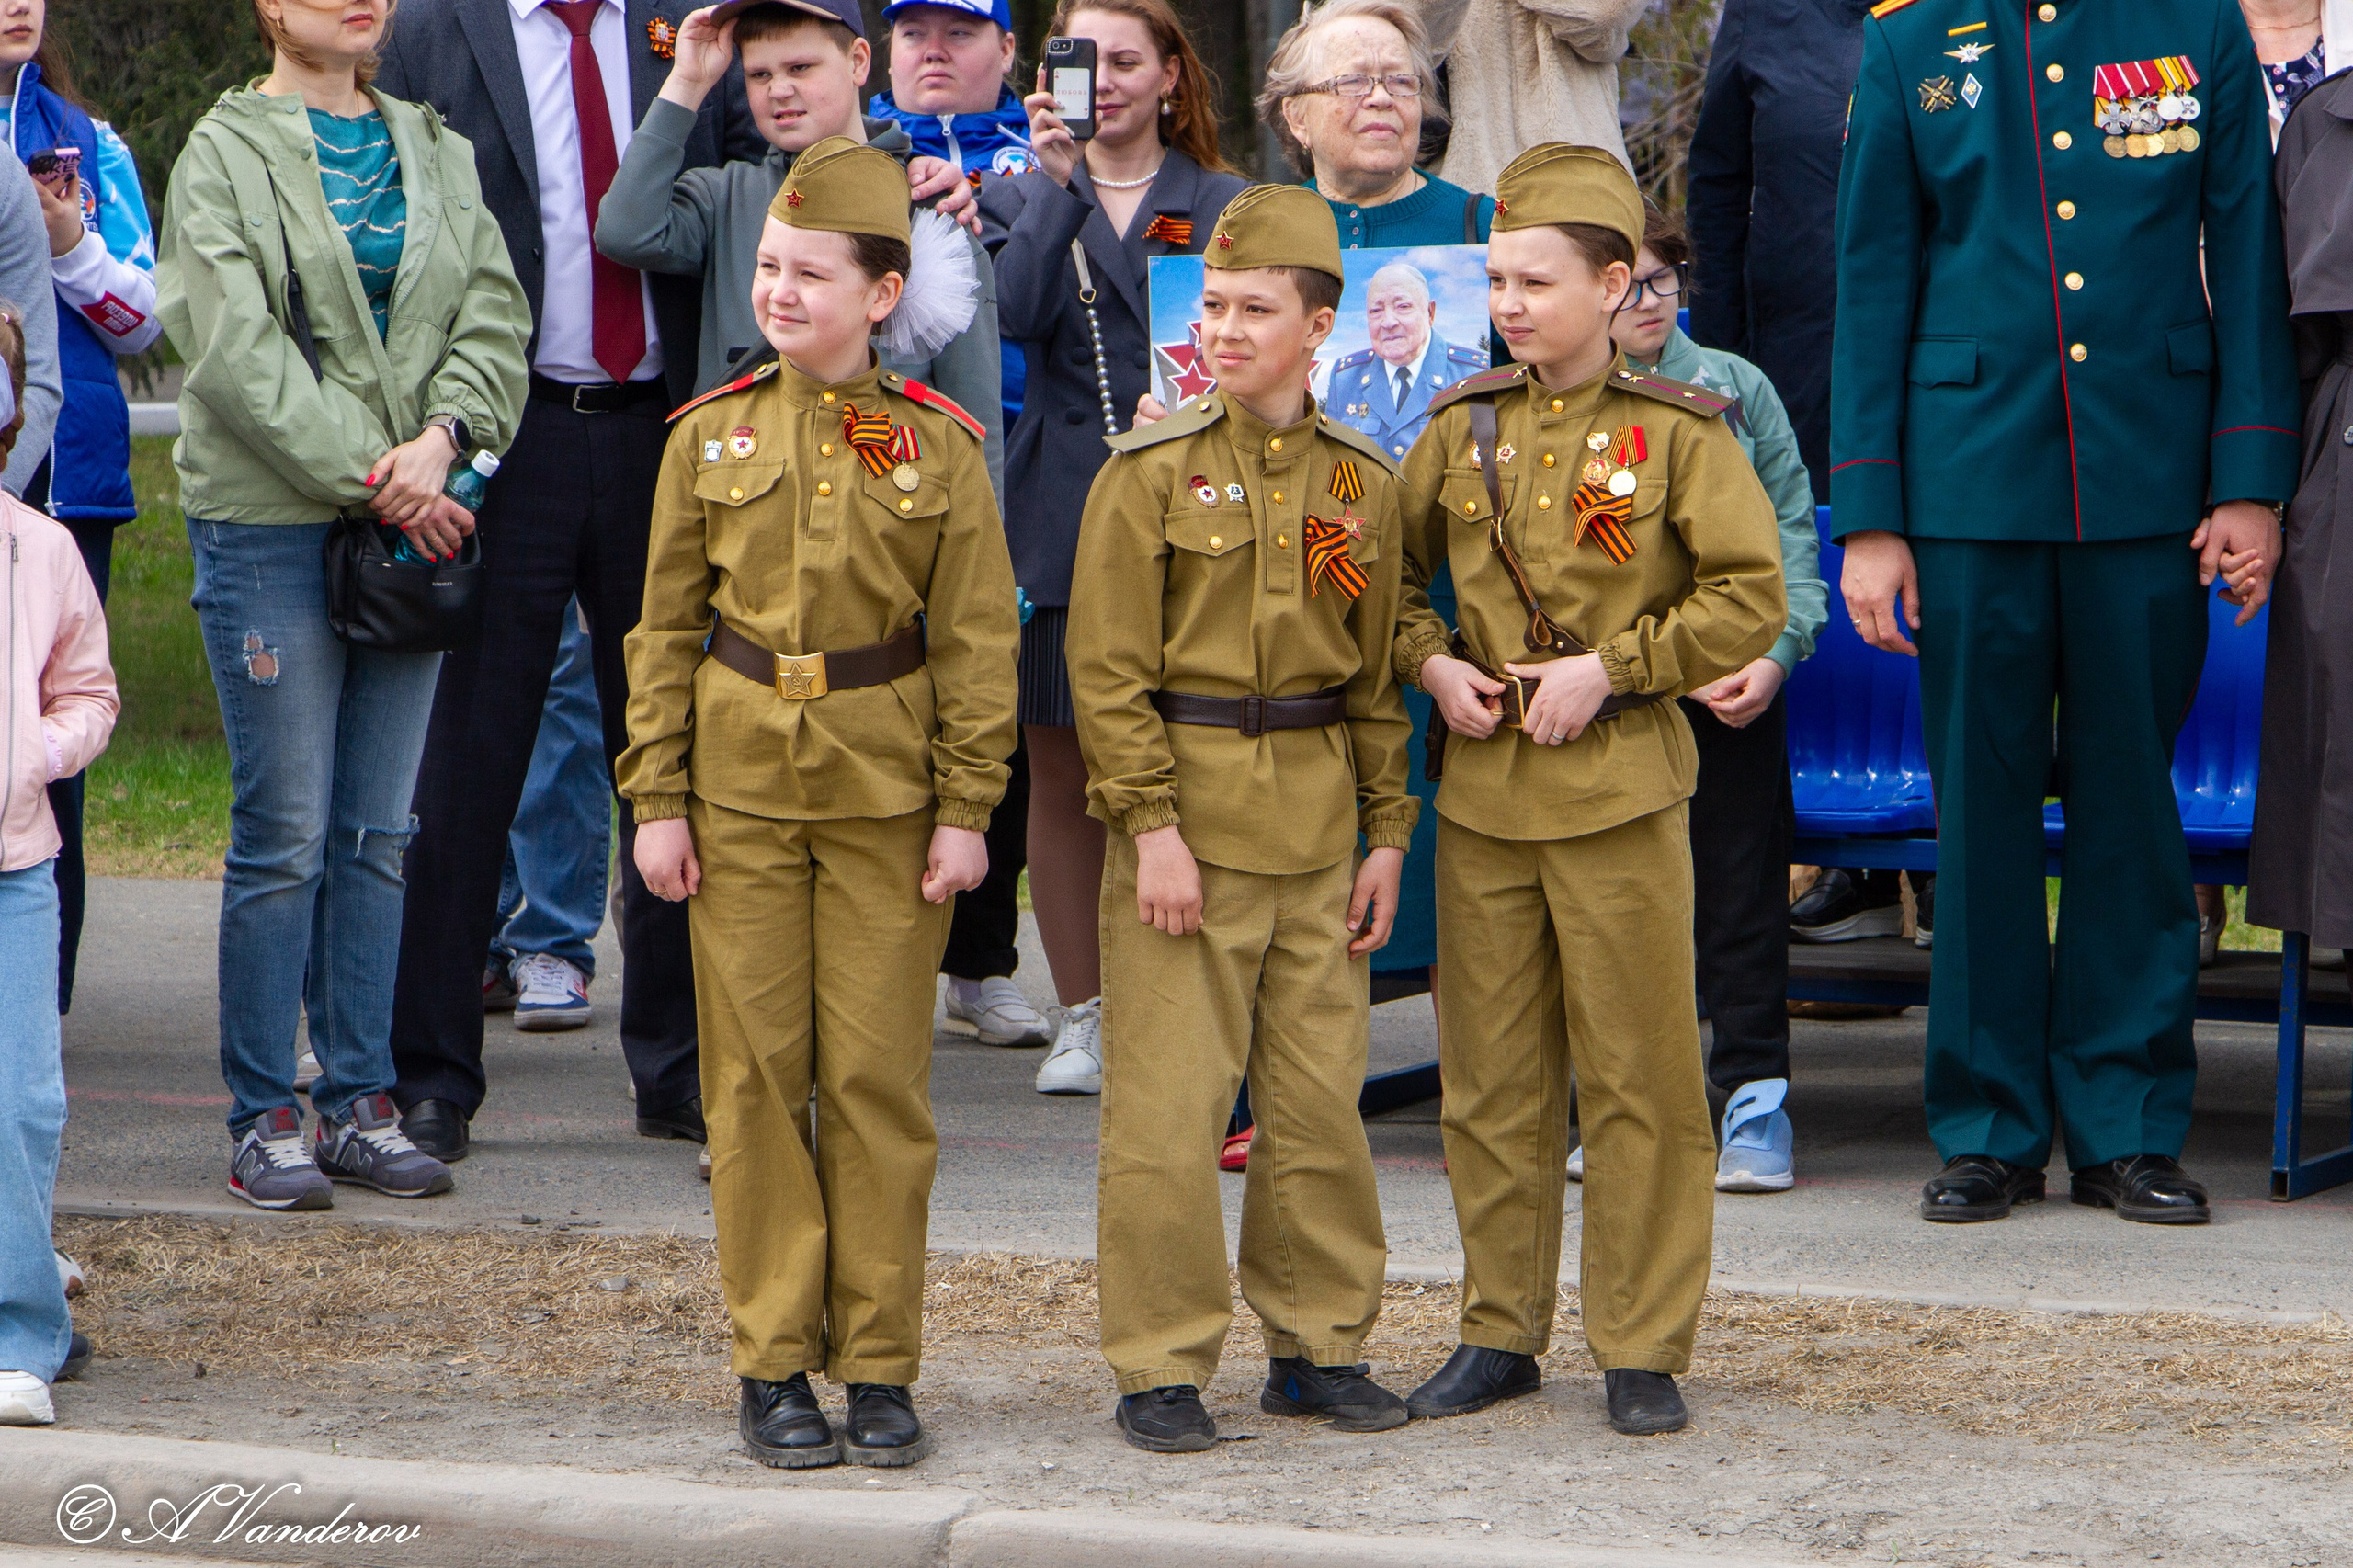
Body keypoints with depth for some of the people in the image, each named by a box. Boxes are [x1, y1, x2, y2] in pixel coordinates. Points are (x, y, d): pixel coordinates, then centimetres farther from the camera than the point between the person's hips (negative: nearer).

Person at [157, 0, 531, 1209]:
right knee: (284, 834, -4)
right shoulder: (225, 154, -3)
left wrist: (441, 438, -14)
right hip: (271, 523, -5)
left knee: (380, 833, 7)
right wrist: (373, 476, -16)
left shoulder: (437, 151, 13)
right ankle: (264, 1117, 3)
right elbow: (236, 347, -12)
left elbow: (492, 315, 4)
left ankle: (359, 1101, 13)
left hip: (413, 521, 5)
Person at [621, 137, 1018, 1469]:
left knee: (880, 1077, 1)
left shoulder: (939, 447, -1)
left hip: (885, 793, -1)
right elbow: (665, 628, 6)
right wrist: (657, 798, 1)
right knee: (755, 1074, 2)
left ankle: (881, 1366, 9)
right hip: (741, 788, 1)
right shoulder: (712, 436, 3)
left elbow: (978, 644, 1)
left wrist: (966, 808, -5)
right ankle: (776, 1363, 10)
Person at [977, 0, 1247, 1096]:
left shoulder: (1222, 206, 8)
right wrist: (1057, 180, -15)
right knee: (1059, 769, 4)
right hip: (1061, 514, 2)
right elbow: (1017, 312, -8)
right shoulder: (1025, 195, 10)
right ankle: (1082, 1015, 15)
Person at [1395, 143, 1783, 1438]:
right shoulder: (1460, 428, 7)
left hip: (1621, 787, -4)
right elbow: (1390, 577, 18)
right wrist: (1431, 664, -1)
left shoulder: (1681, 433, -4)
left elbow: (1749, 598, -7)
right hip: (1481, 789, 4)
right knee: (1490, 1076, 8)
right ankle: (1500, 1330, 19)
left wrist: (1608, 669, -13)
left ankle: (1643, 1347, 7)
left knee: (1640, 1075, -1)